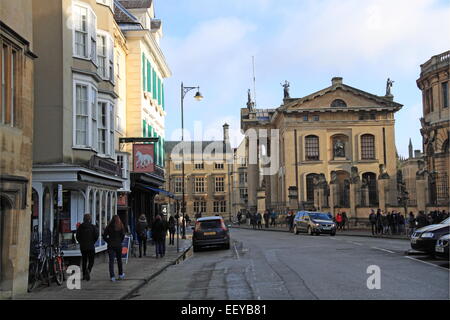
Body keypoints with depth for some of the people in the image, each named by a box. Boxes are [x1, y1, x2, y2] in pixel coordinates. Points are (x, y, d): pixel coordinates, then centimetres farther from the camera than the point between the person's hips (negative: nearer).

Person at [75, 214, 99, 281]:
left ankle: (84, 275, 15)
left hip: (82, 246, 3)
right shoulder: (93, 227, -6)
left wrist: (81, 242, 14)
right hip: (91, 246, -3)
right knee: (91, 260, 3)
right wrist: (93, 242, 7)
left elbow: (77, 236, 0)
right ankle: (88, 270, -25)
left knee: (84, 260, 14)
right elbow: (96, 235, -10)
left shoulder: (80, 227, 0)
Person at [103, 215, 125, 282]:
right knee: (119, 260, 16)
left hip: (111, 246, 0)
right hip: (118, 246, 0)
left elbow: (104, 236, -5)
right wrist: (120, 241, 2)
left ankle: (112, 276, -8)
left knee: (111, 261, 0)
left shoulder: (109, 227, -1)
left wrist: (109, 242, 5)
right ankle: (121, 274, 27)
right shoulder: (121, 226, -3)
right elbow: (123, 236, -11)